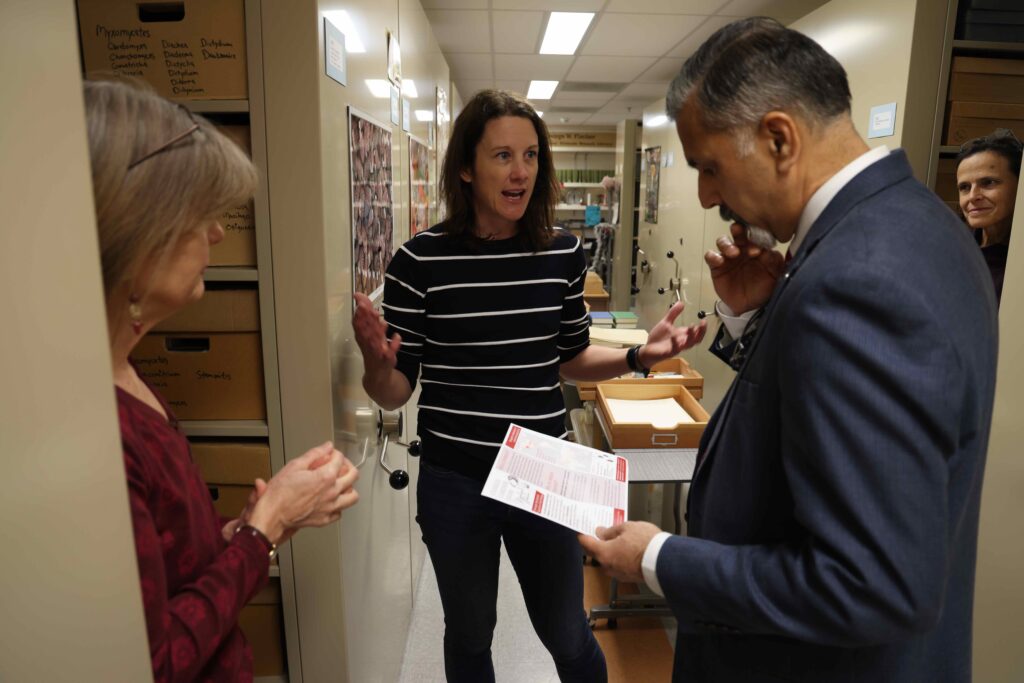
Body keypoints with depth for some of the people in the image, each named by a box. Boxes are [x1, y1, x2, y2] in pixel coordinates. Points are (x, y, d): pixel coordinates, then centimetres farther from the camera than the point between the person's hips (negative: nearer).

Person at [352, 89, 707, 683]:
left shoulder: (564, 254, -4)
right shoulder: (421, 260, -12)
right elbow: (394, 393, -7)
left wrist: (638, 356, -6)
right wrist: (376, 362, -28)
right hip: (454, 484, -1)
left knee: (567, 635, 20)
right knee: (470, 634, 23)